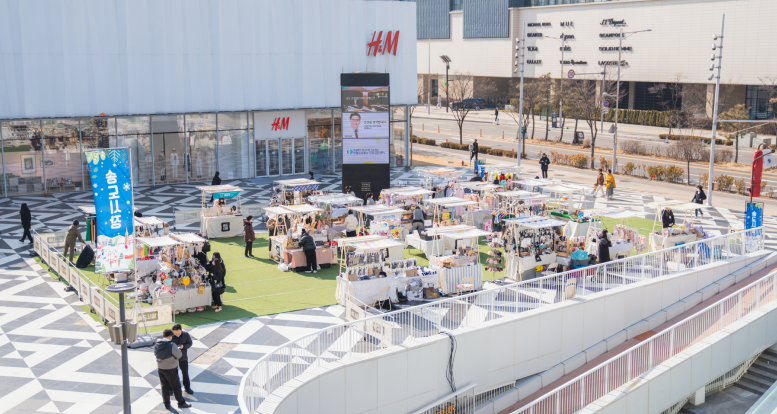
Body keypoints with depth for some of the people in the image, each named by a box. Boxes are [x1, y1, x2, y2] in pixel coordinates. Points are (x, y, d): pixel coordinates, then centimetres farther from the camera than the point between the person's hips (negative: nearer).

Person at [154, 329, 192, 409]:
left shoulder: (156, 345, -4)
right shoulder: (171, 345, -24)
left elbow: (155, 354, 11)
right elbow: (179, 355, -16)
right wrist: (178, 349, 3)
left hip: (160, 369, 6)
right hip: (170, 370, -6)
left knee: (164, 386, 18)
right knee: (176, 386, 9)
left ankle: (166, 404, 27)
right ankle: (181, 403, 21)